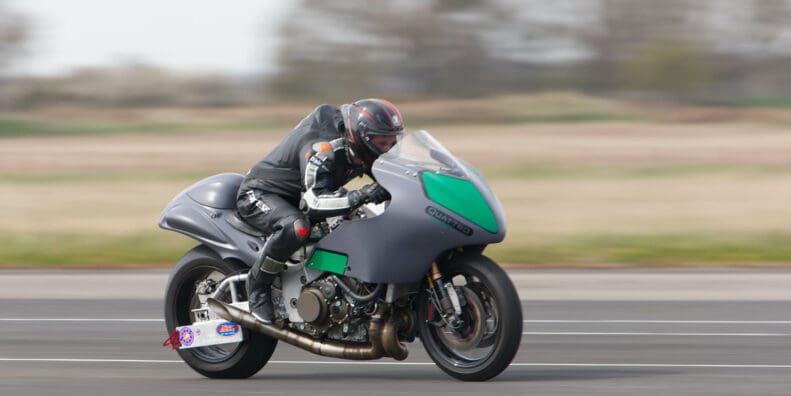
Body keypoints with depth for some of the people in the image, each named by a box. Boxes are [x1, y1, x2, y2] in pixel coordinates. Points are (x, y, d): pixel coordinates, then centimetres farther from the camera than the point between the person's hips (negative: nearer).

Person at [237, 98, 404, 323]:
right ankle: (257, 284, -20)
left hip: (295, 198, 9)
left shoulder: (358, 149, -7)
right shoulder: (323, 148, -34)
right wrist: (359, 197, -55)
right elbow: (313, 203, -44)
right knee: (296, 227, -40)